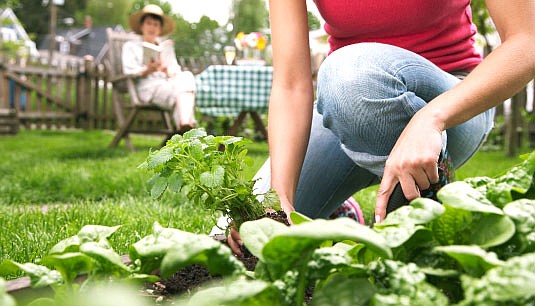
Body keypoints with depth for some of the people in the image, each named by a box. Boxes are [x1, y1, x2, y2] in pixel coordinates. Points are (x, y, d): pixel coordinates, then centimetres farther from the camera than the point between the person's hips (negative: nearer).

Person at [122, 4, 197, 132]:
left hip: (168, 83, 4)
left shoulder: (166, 46, 34)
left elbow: (177, 71, 18)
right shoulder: (131, 46, 22)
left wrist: (167, 70, -7)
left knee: (186, 76, -33)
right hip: (147, 87, -4)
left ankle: (185, 123, -51)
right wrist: (147, 70, -16)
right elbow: (129, 72, 5)